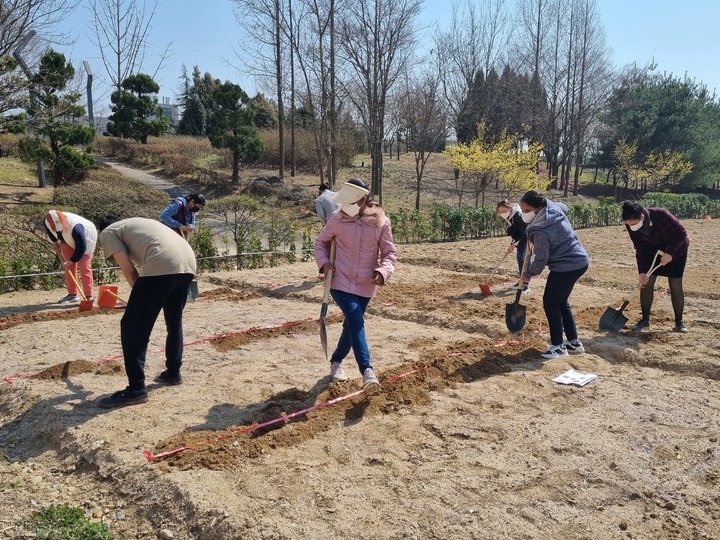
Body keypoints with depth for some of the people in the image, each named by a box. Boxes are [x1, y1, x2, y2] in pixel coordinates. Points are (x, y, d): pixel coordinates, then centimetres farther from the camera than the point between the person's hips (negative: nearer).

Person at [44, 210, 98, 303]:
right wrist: (55, 242, 4)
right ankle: (72, 294, 15)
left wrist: (71, 261, -24)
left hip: (85, 239, -6)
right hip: (68, 240, 6)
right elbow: (50, 231, 4)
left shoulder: (75, 228, -43)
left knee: (84, 267, -14)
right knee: (69, 267, 4)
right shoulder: (48, 222, -25)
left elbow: (81, 248, -32)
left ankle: (88, 296, -12)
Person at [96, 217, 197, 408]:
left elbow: (129, 270, 4)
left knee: (133, 326, 2)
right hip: (188, 262, 8)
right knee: (174, 321, 26)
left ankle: (136, 389, 4)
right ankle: (173, 372, 39)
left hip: (162, 266, -8)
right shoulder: (135, 224, 39)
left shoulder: (108, 232, 17)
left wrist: (141, 297, 17)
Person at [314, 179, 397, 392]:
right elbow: (321, 242, 9)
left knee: (352, 325, 14)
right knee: (356, 321, -18)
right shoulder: (337, 219, -6)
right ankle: (367, 370, -21)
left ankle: (336, 361, 37)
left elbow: (389, 252, 0)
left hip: (365, 285, 2)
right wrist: (324, 262, -8)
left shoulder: (381, 222, -6)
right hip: (341, 282, -2)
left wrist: (382, 272, -17)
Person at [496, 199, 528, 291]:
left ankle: (526, 283, -11)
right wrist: (513, 243, 2)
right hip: (520, 239, 9)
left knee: (523, 259, -15)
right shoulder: (508, 217, -2)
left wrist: (513, 245, -21)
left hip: (527, 239, -9)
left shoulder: (518, 216, -28)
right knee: (519, 258, 14)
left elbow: (525, 234, -25)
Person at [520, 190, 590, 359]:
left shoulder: (539, 232, -26)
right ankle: (574, 342, 28)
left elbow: (541, 259, -17)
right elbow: (565, 208, 25)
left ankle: (558, 346, 10)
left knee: (550, 302, 1)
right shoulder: (554, 207, -1)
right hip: (579, 260, 10)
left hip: (566, 266, -10)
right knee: (561, 302, 18)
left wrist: (528, 273, 2)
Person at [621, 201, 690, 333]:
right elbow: (640, 249, -14)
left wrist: (670, 253, -34)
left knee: (676, 286, -3)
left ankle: (679, 321, 12)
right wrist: (642, 271, -20)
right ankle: (645, 319, 8)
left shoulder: (661, 215, -36)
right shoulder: (631, 225, -23)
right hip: (653, 249, 3)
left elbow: (682, 234, -25)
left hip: (676, 248, -3)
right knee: (646, 283, -5)